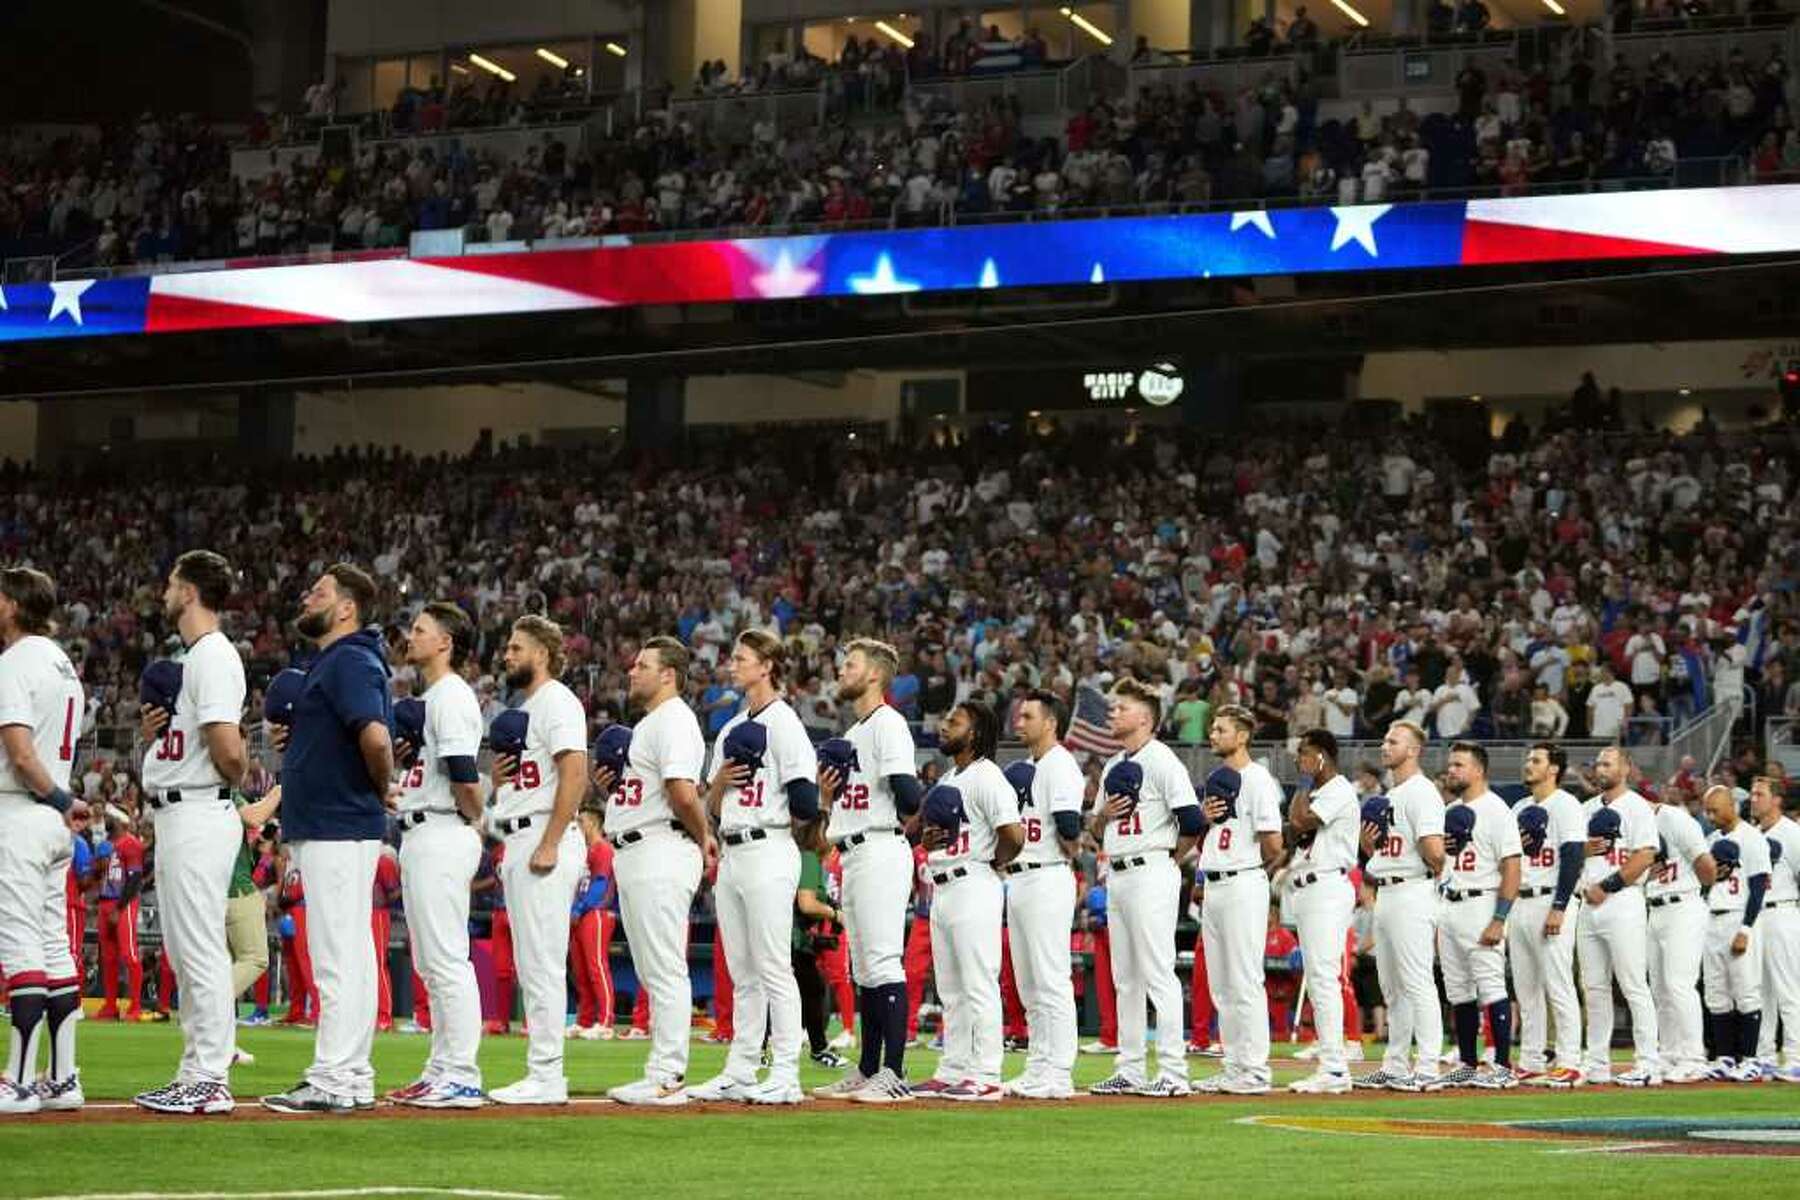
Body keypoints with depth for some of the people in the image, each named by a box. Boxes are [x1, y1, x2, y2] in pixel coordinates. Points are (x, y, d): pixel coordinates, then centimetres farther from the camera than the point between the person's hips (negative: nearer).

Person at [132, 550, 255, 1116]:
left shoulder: (213, 656, -14)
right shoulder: (189, 658, 19)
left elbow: (228, 751, -22)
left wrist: (239, 781, -2)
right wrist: (153, 729, 5)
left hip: (199, 816, -11)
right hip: (173, 817, 11)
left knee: (202, 950, -10)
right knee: (183, 952, 12)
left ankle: (211, 1081, -10)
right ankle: (196, 1075, 16)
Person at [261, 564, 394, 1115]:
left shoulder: (350, 661, -15)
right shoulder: (333, 661, 18)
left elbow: (376, 738, -29)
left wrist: (382, 788, -13)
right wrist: (294, 738, 11)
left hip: (338, 829, -11)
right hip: (328, 827, 11)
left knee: (337, 955, -10)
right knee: (351, 952, 12)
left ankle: (331, 1081, -10)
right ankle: (354, 1077, 16)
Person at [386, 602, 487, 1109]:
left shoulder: (452, 695, -11)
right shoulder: (427, 698, 21)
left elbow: (464, 777, -20)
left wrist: (475, 821, -6)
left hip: (443, 835, -11)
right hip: (420, 835, 11)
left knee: (446, 958, -11)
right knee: (431, 963, 12)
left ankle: (462, 1076, -12)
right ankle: (443, 1069, 15)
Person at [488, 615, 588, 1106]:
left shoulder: (557, 701, -8)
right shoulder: (521, 709, 22)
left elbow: (574, 775, -19)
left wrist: (549, 844, -23)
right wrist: (498, 776, 4)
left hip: (543, 839, -11)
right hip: (517, 843, 11)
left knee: (542, 962, -12)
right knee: (531, 965, 10)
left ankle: (547, 1076, -13)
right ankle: (543, 1073, 13)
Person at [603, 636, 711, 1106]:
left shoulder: (675, 720, -11)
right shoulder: (646, 725, 22)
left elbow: (683, 793, -23)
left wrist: (702, 838, -9)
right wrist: (609, 786, 9)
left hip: (660, 853, -11)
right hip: (632, 855, 11)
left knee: (665, 969, -10)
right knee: (652, 971, 11)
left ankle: (667, 1077, -11)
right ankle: (664, 1074, 14)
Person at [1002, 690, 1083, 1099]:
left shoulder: (1059, 765, -10)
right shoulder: (1026, 768, 20)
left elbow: (1068, 828, -21)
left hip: (1047, 879, -10)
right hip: (1018, 880, 10)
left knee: (1051, 979, -10)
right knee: (1029, 985, 12)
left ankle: (1058, 1074, -10)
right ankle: (1037, 1070, 16)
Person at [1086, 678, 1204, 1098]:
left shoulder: (1162, 761, -8)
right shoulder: (1113, 767, 19)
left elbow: (1192, 823, -15)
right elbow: (1096, 833, 23)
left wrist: (1170, 859, -4)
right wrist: (1103, 815, 2)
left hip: (1151, 874, -9)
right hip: (1117, 875, 9)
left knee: (1158, 974, -11)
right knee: (1125, 979, 11)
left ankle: (1173, 1073, -12)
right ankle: (1130, 1071, 15)